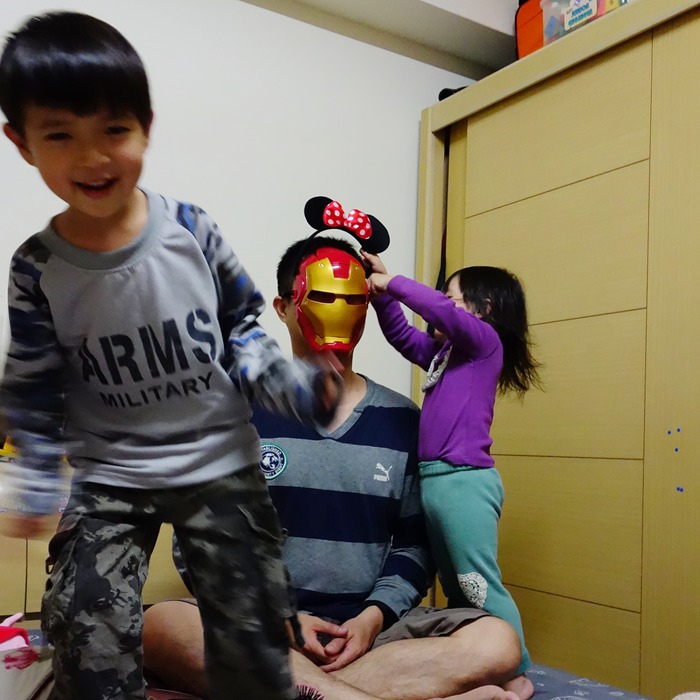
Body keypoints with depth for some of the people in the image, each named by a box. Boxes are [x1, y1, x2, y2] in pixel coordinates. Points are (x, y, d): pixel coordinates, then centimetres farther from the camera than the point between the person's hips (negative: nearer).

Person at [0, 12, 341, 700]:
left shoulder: (192, 231, -12)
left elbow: (242, 333, -2)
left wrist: (299, 387, -17)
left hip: (220, 462, 0)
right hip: (108, 475, 1)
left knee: (252, 630, 6)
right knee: (89, 640, -1)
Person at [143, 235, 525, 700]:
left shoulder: (403, 420, 9)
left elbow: (415, 543, 10)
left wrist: (375, 615, -9)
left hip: (368, 627, 2)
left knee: (496, 643, -25)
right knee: (163, 626, -32)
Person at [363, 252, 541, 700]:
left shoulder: (485, 340, -4)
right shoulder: (444, 352, 18)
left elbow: (440, 310, -19)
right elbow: (402, 335, 23)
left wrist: (392, 282, -9)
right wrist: (382, 290, 10)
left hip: (465, 482, -9)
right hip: (433, 480, 9)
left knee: (479, 585, -5)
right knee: (455, 588, 15)